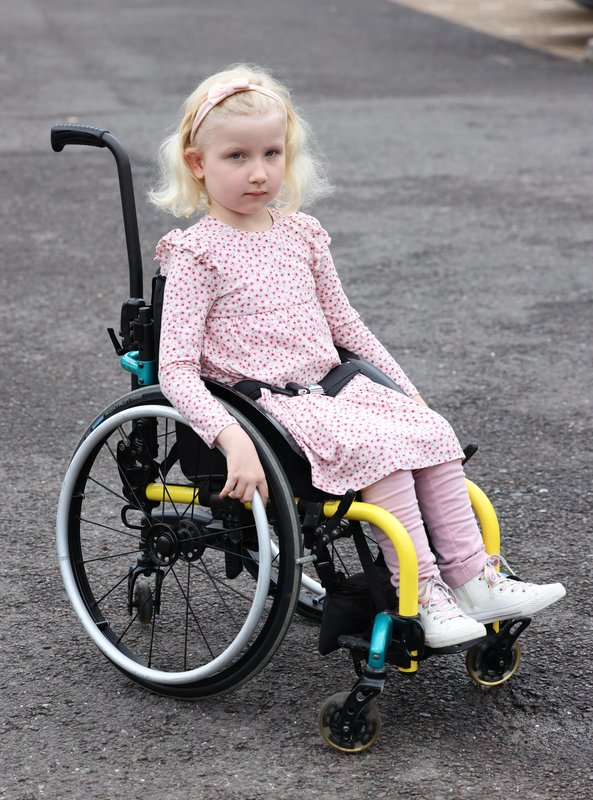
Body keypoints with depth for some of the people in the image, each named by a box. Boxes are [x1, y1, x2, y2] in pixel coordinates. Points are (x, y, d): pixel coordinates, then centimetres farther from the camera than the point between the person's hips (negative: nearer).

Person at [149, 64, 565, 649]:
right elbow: (175, 369, -15)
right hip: (263, 403, -6)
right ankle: (420, 597, -20)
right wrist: (230, 438, -29)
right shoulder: (197, 253, -9)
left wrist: (403, 388, 17)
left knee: (433, 431, -12)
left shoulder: (301, 233, 10)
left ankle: (472, 580, -8)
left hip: (330, 386, 7)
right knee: (379, 450, -26)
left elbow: (344, 324, 22)